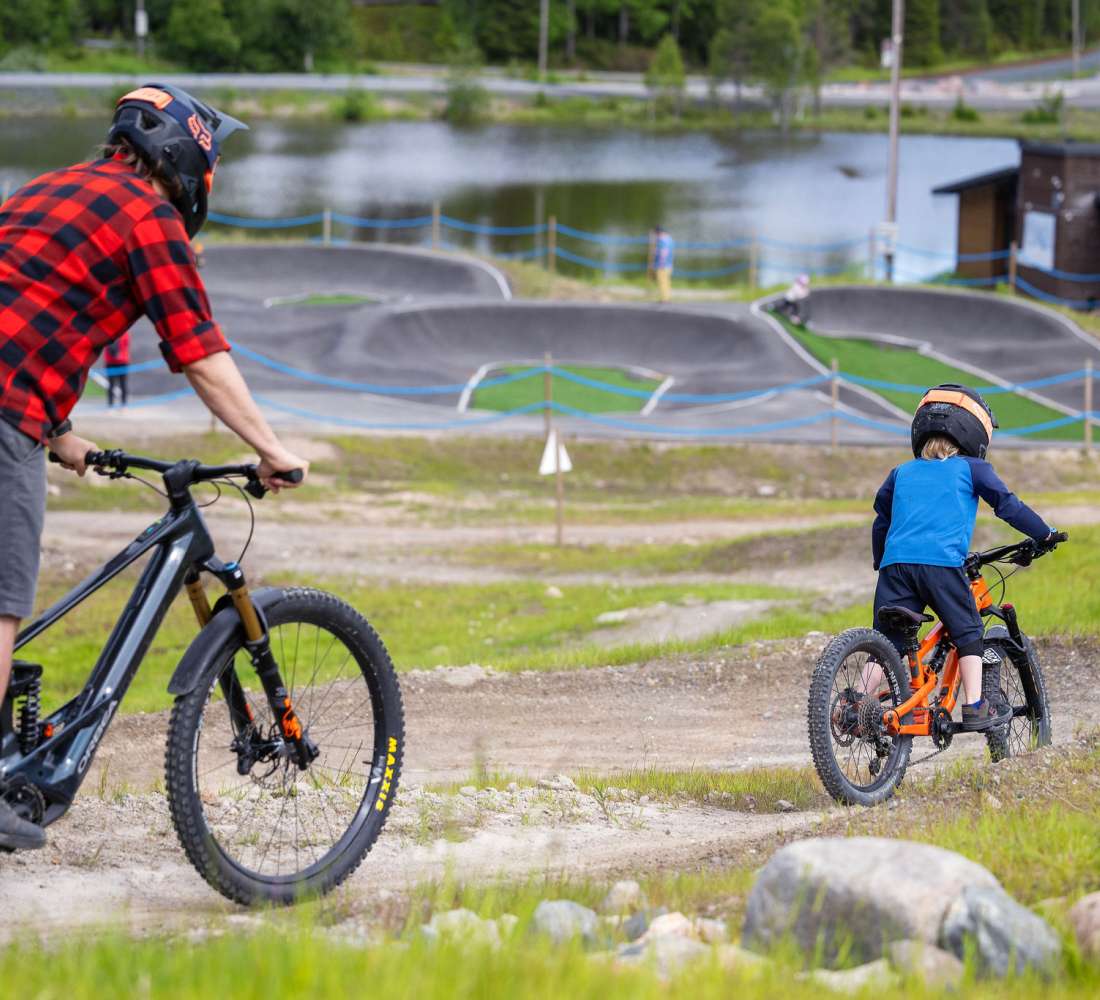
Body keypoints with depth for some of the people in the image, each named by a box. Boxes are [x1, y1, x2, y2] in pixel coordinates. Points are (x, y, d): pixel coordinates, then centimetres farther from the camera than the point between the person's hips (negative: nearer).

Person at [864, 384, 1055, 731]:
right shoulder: (971, 469, 14)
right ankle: (975, 708, 0)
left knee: (887, 642, 6)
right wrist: (1046, 534, 24)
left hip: (895, 562, 4)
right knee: (968, 633, 10)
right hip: (942, 561, -3)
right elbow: (1008, 504, 13)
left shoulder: (902, 473, 26)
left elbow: (880, 522, 33)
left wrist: (881, 563, 47)